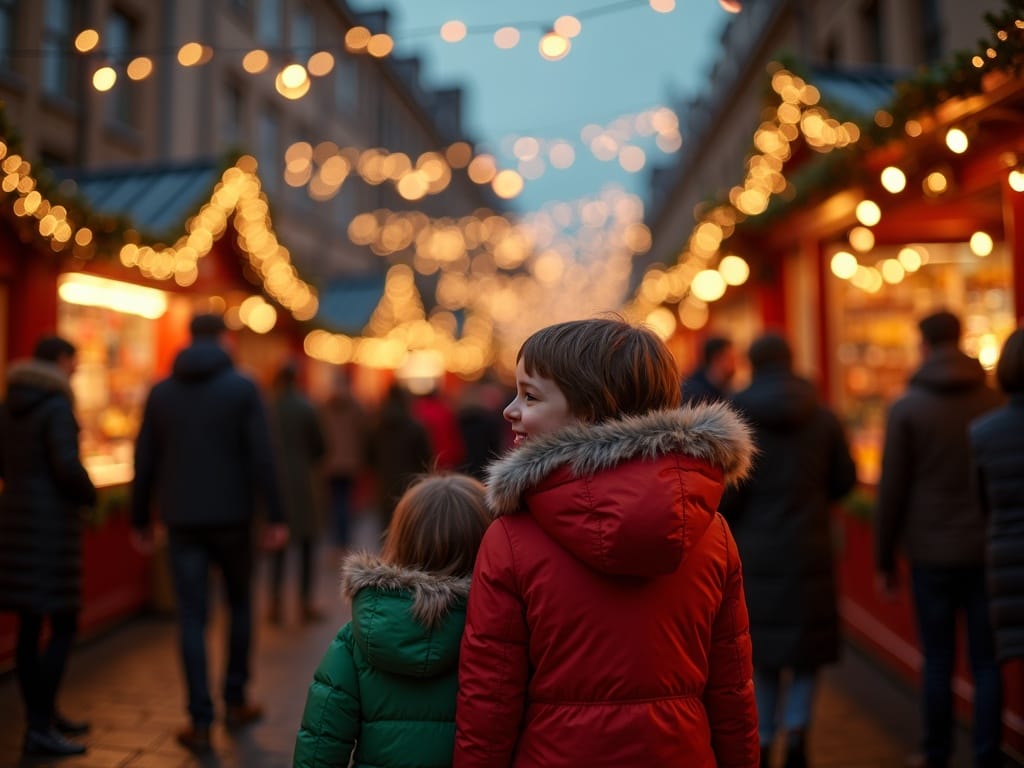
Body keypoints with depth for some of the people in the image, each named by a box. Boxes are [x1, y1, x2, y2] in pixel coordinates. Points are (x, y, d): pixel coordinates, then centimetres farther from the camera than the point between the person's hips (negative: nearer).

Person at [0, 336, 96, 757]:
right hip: (51, 524, -8)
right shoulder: (57, 407, -14)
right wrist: (89, 496, -5)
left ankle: (44, 715, 25)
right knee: (63, 626, -2)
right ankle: (39, 728, -2)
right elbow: (68, 465, -22)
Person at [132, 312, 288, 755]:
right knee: (240, 606, 17)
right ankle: (235, 701, 25)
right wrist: (276, 516, -10)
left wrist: (140, 520, 14)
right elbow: (261, 456, -11)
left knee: (192, 619, 5)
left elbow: (144, 461, 7)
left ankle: (201, 723, 6)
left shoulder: (161, 392, 5)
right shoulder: (242, 388, -5)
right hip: (231, 516, -2)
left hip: (182, 520, 2)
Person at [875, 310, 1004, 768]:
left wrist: (884, 560, 3)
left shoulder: (906, 408, -6)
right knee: (986, 662, 8)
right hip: (986, 550, 1)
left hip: (932, 553, -1)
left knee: (937, 661, 9)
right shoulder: (994, 401, -1)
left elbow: (891, 490, -5)